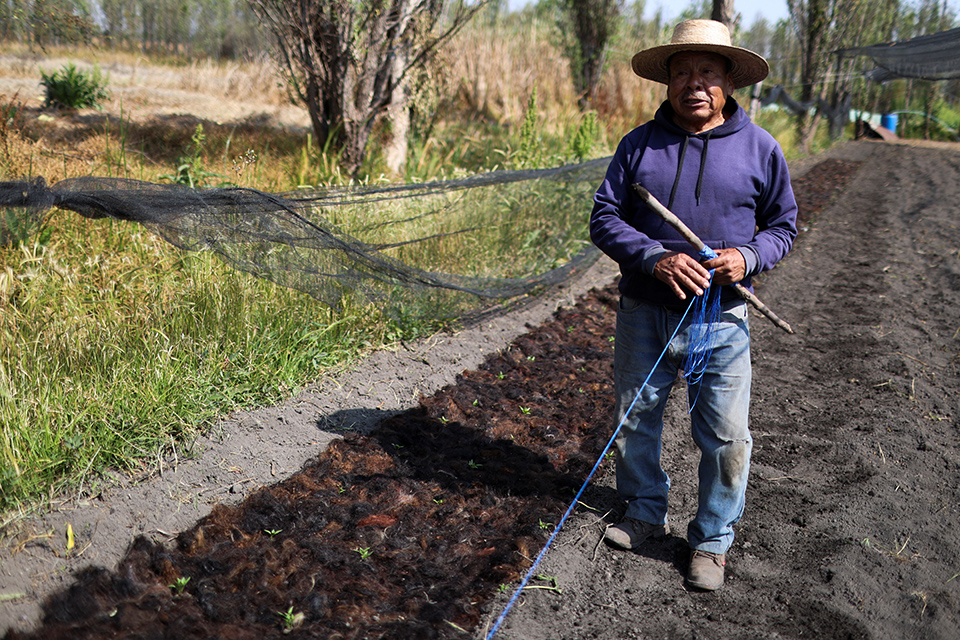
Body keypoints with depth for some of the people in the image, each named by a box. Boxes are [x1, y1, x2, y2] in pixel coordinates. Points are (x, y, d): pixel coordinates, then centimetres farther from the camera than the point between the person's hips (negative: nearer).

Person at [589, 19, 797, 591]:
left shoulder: (759, 148, 1)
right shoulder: (639, 145, 1)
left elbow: (783, 224, 8)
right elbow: (604, 219, -2)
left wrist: (748, 256, -14)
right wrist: (656, 259, -19)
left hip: (720, 319, -1)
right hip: (644, 313, 2)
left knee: (725, 436, 2)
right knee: (635, 419, 14)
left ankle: (713, 541, 23)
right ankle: (646, 515, 37)